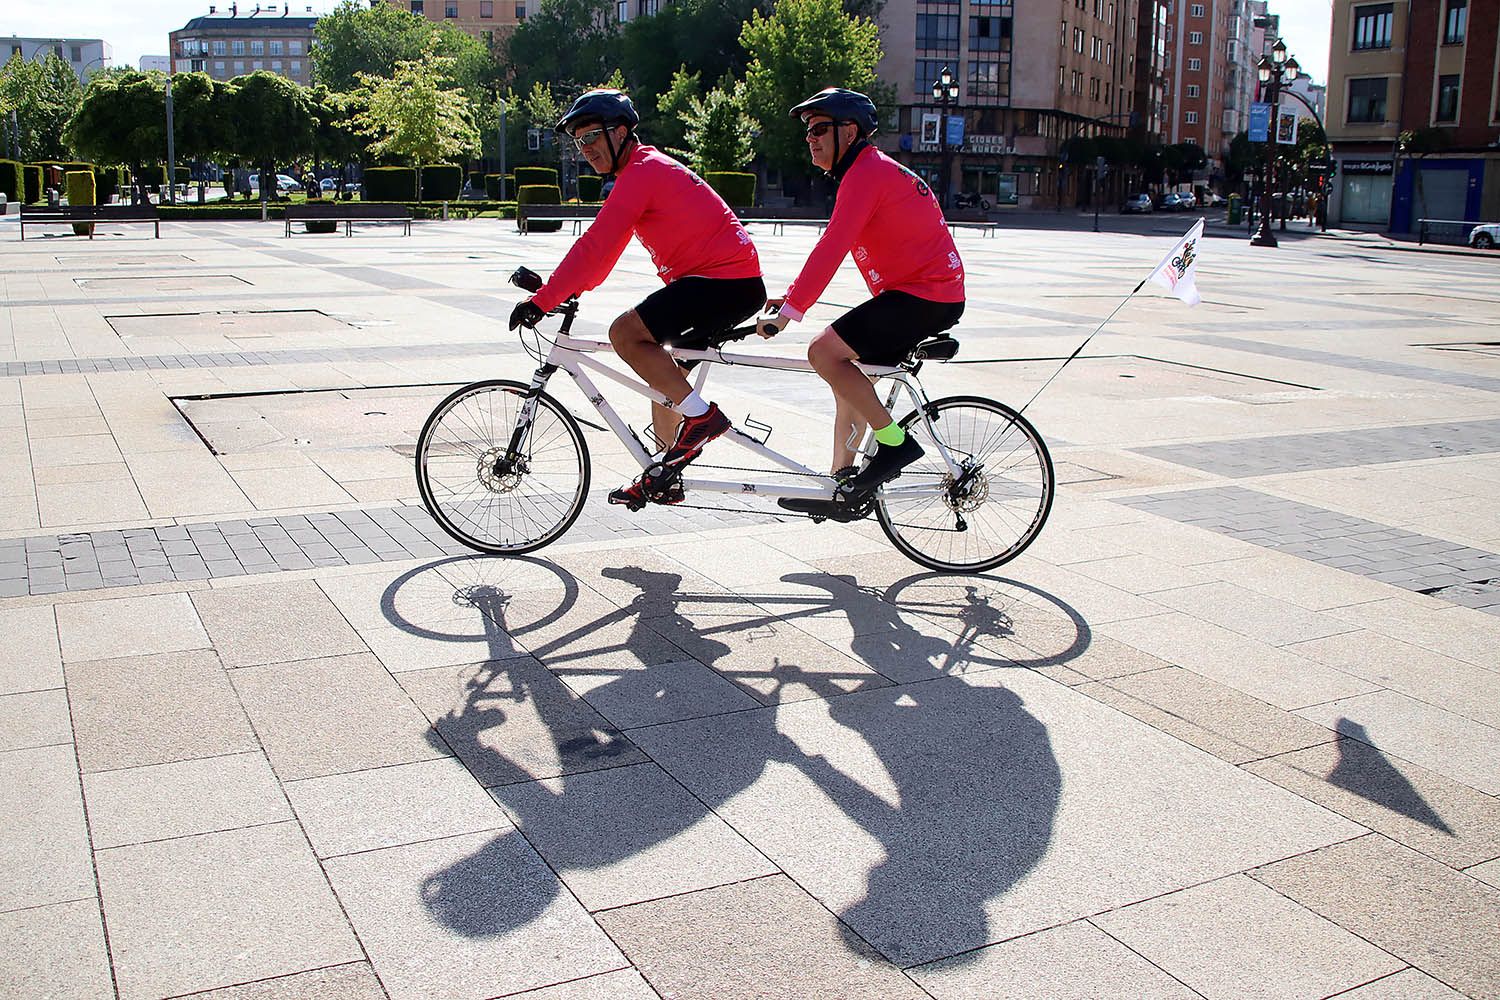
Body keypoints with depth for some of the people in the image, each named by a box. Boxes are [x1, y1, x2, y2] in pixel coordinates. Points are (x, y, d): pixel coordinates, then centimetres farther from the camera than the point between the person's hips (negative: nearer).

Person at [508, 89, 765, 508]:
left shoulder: (642, 172, -12)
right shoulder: (647, 168, 20)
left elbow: (596, 246, -20)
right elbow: (604, 250, 23)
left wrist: (542, 301, -19)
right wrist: (564, 292, 16)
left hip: (727, 281, -11)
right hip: (738, 285, 11)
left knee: (625, 333, -18)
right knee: (662, 371, 17)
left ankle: (701, 416, -13)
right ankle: (665, 479, 25)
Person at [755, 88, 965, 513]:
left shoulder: (867, 173, -14)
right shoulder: (871, 170, 19)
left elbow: (831, 249, -23)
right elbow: (833, 249, 21)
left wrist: (789, 311, -25)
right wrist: (792, 297, 15)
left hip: (925, 295, -11)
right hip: (923, 293, 11)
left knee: (824, 351, -17)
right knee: (846, 366, 14)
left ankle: (895, 442, -10)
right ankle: (842, 483, 17)